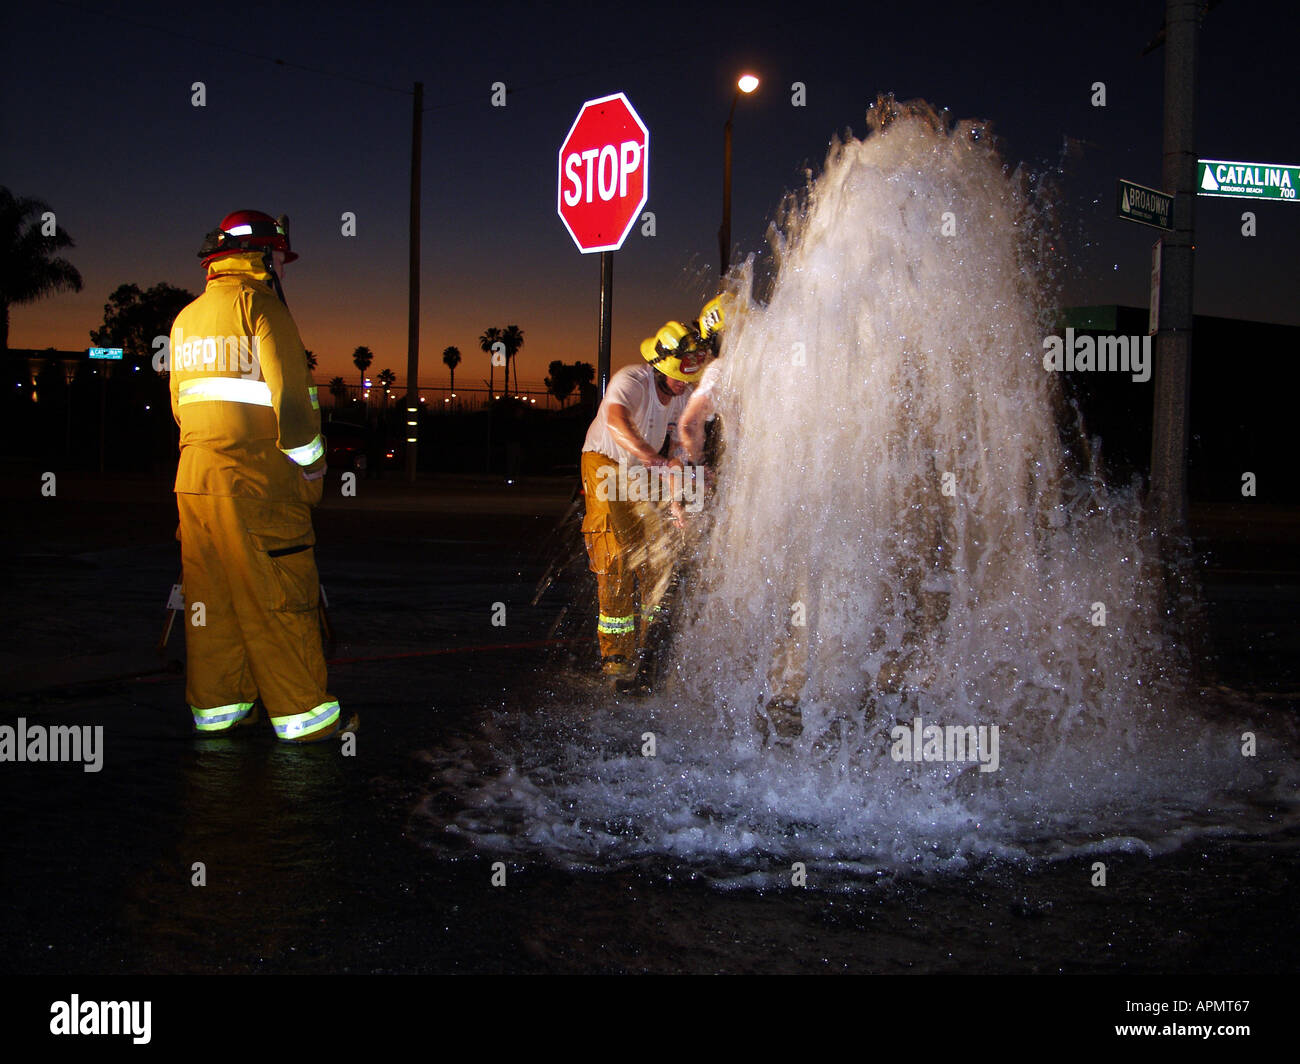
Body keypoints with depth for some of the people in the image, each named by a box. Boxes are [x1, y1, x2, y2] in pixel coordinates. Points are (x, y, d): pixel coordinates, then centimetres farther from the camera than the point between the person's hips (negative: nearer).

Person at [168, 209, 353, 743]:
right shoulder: (260, 303, -7)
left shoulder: (186, 317, 18)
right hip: (257, 477, -8)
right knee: (280, 597, -3)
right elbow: (289, 394, -13)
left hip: (195, 472, 8)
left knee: (212, 592, 12)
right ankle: (302, 712, 2)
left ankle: (215, 705, 18)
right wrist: (311, 467, -6)